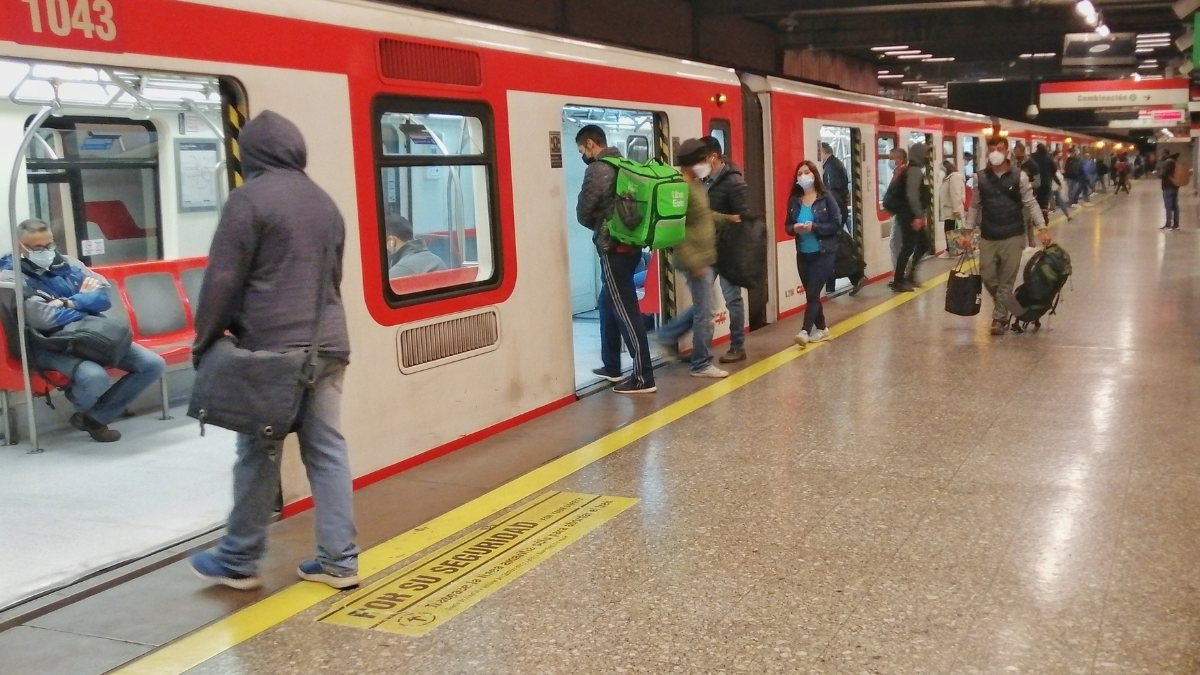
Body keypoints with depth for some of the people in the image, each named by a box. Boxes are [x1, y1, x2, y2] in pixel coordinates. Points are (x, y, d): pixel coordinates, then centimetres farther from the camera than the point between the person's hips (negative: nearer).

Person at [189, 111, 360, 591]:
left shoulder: (250, 198, -7)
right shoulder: (323, 202, 15)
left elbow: (223, 278, -9)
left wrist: (205, 341, -1)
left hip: (271, 348, -6)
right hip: (327, 344, 6)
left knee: (259, 454, 2)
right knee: (327, 450, 7)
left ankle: (238, 561, 14)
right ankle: (339, 559, 8)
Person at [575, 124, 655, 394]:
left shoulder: (597, 169, -12)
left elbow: (583, 213, -7)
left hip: (613, 248, -9)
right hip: (631, 245, 9)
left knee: (625, 310, -6)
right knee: (608, 304, 20)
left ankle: (643, 378, -5)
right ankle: (611, 367, 27)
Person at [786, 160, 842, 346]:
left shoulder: (826, 198, -8)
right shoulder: (794, 201, 3)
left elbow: (836, 224, -10)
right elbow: (787, 226, 8)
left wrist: (814, 227, -22)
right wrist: (795, 228, -15)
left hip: (824, 253, -5)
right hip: (803, 254, 5)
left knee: (812, 293, -11)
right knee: (811, 294, 12)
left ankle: (805, 331, -14)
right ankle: (821, 329, 25)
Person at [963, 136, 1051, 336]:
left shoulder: (1019, 176, -3)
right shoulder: (980, 178, 3)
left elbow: (1031, 204, -1)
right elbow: (975, 206, 9)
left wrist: (1042, 228, -8)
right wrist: (969, 230, 5)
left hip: (1013, 236, -2)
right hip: (988, 237, 2)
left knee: (1007, 279, 2)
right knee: (987, 276, 3)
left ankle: (999, 317, 12)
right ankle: (1004, 307, 27)